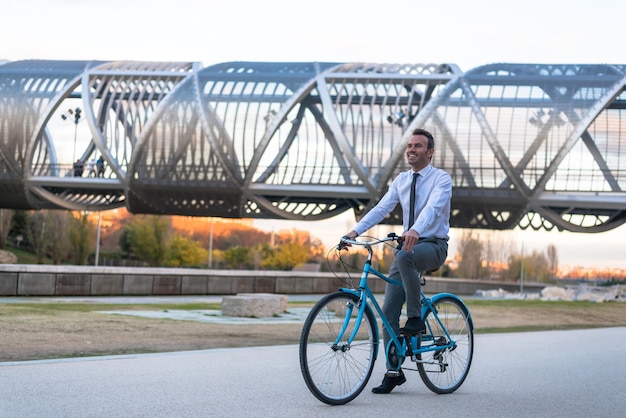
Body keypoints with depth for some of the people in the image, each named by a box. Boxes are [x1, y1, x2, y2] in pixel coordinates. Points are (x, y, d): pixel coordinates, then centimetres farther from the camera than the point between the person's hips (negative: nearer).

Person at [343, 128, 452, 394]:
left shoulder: (441, 179, -7)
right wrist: (356, 230, -15)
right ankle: (393, 372, 3)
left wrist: (415, 230, -46)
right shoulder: (401, 180, 10)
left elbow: (433, 207, -26)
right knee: (389, 310, -4)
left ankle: (416, 319, -26)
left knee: (404, 256, -40)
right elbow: (381, 208, 0)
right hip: (407, 244, 6)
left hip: (433, 245, -6)